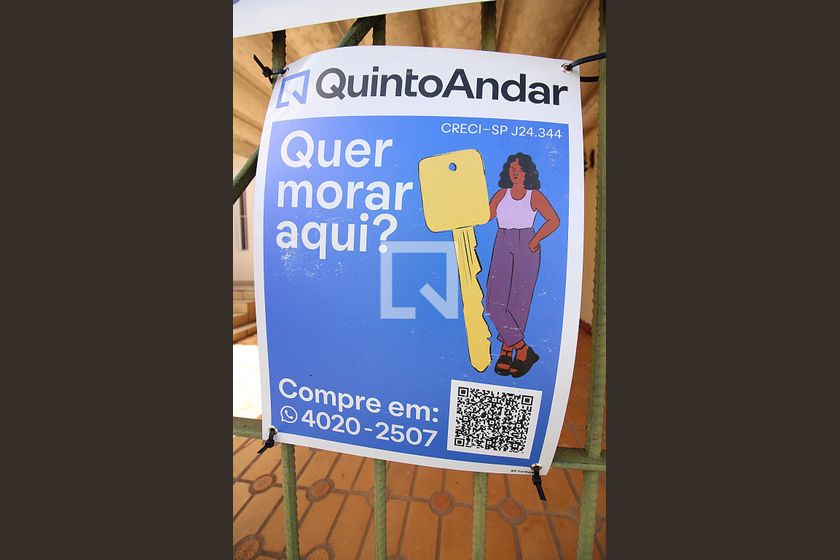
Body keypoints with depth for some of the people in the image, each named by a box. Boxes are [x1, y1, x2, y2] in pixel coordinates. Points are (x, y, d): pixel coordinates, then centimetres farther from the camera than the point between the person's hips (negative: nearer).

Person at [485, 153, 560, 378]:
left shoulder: (534, 196, 4)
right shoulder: (502, 194, 13)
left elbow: (554, 220, 1)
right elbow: (485, 216, 6)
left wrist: (535, 240, -9)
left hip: (526, 249, -2)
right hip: (502, 248, 3)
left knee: (518, 303, -2)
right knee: (495, 303, -8)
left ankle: (506, 351, 13)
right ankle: (523, 350, 6)